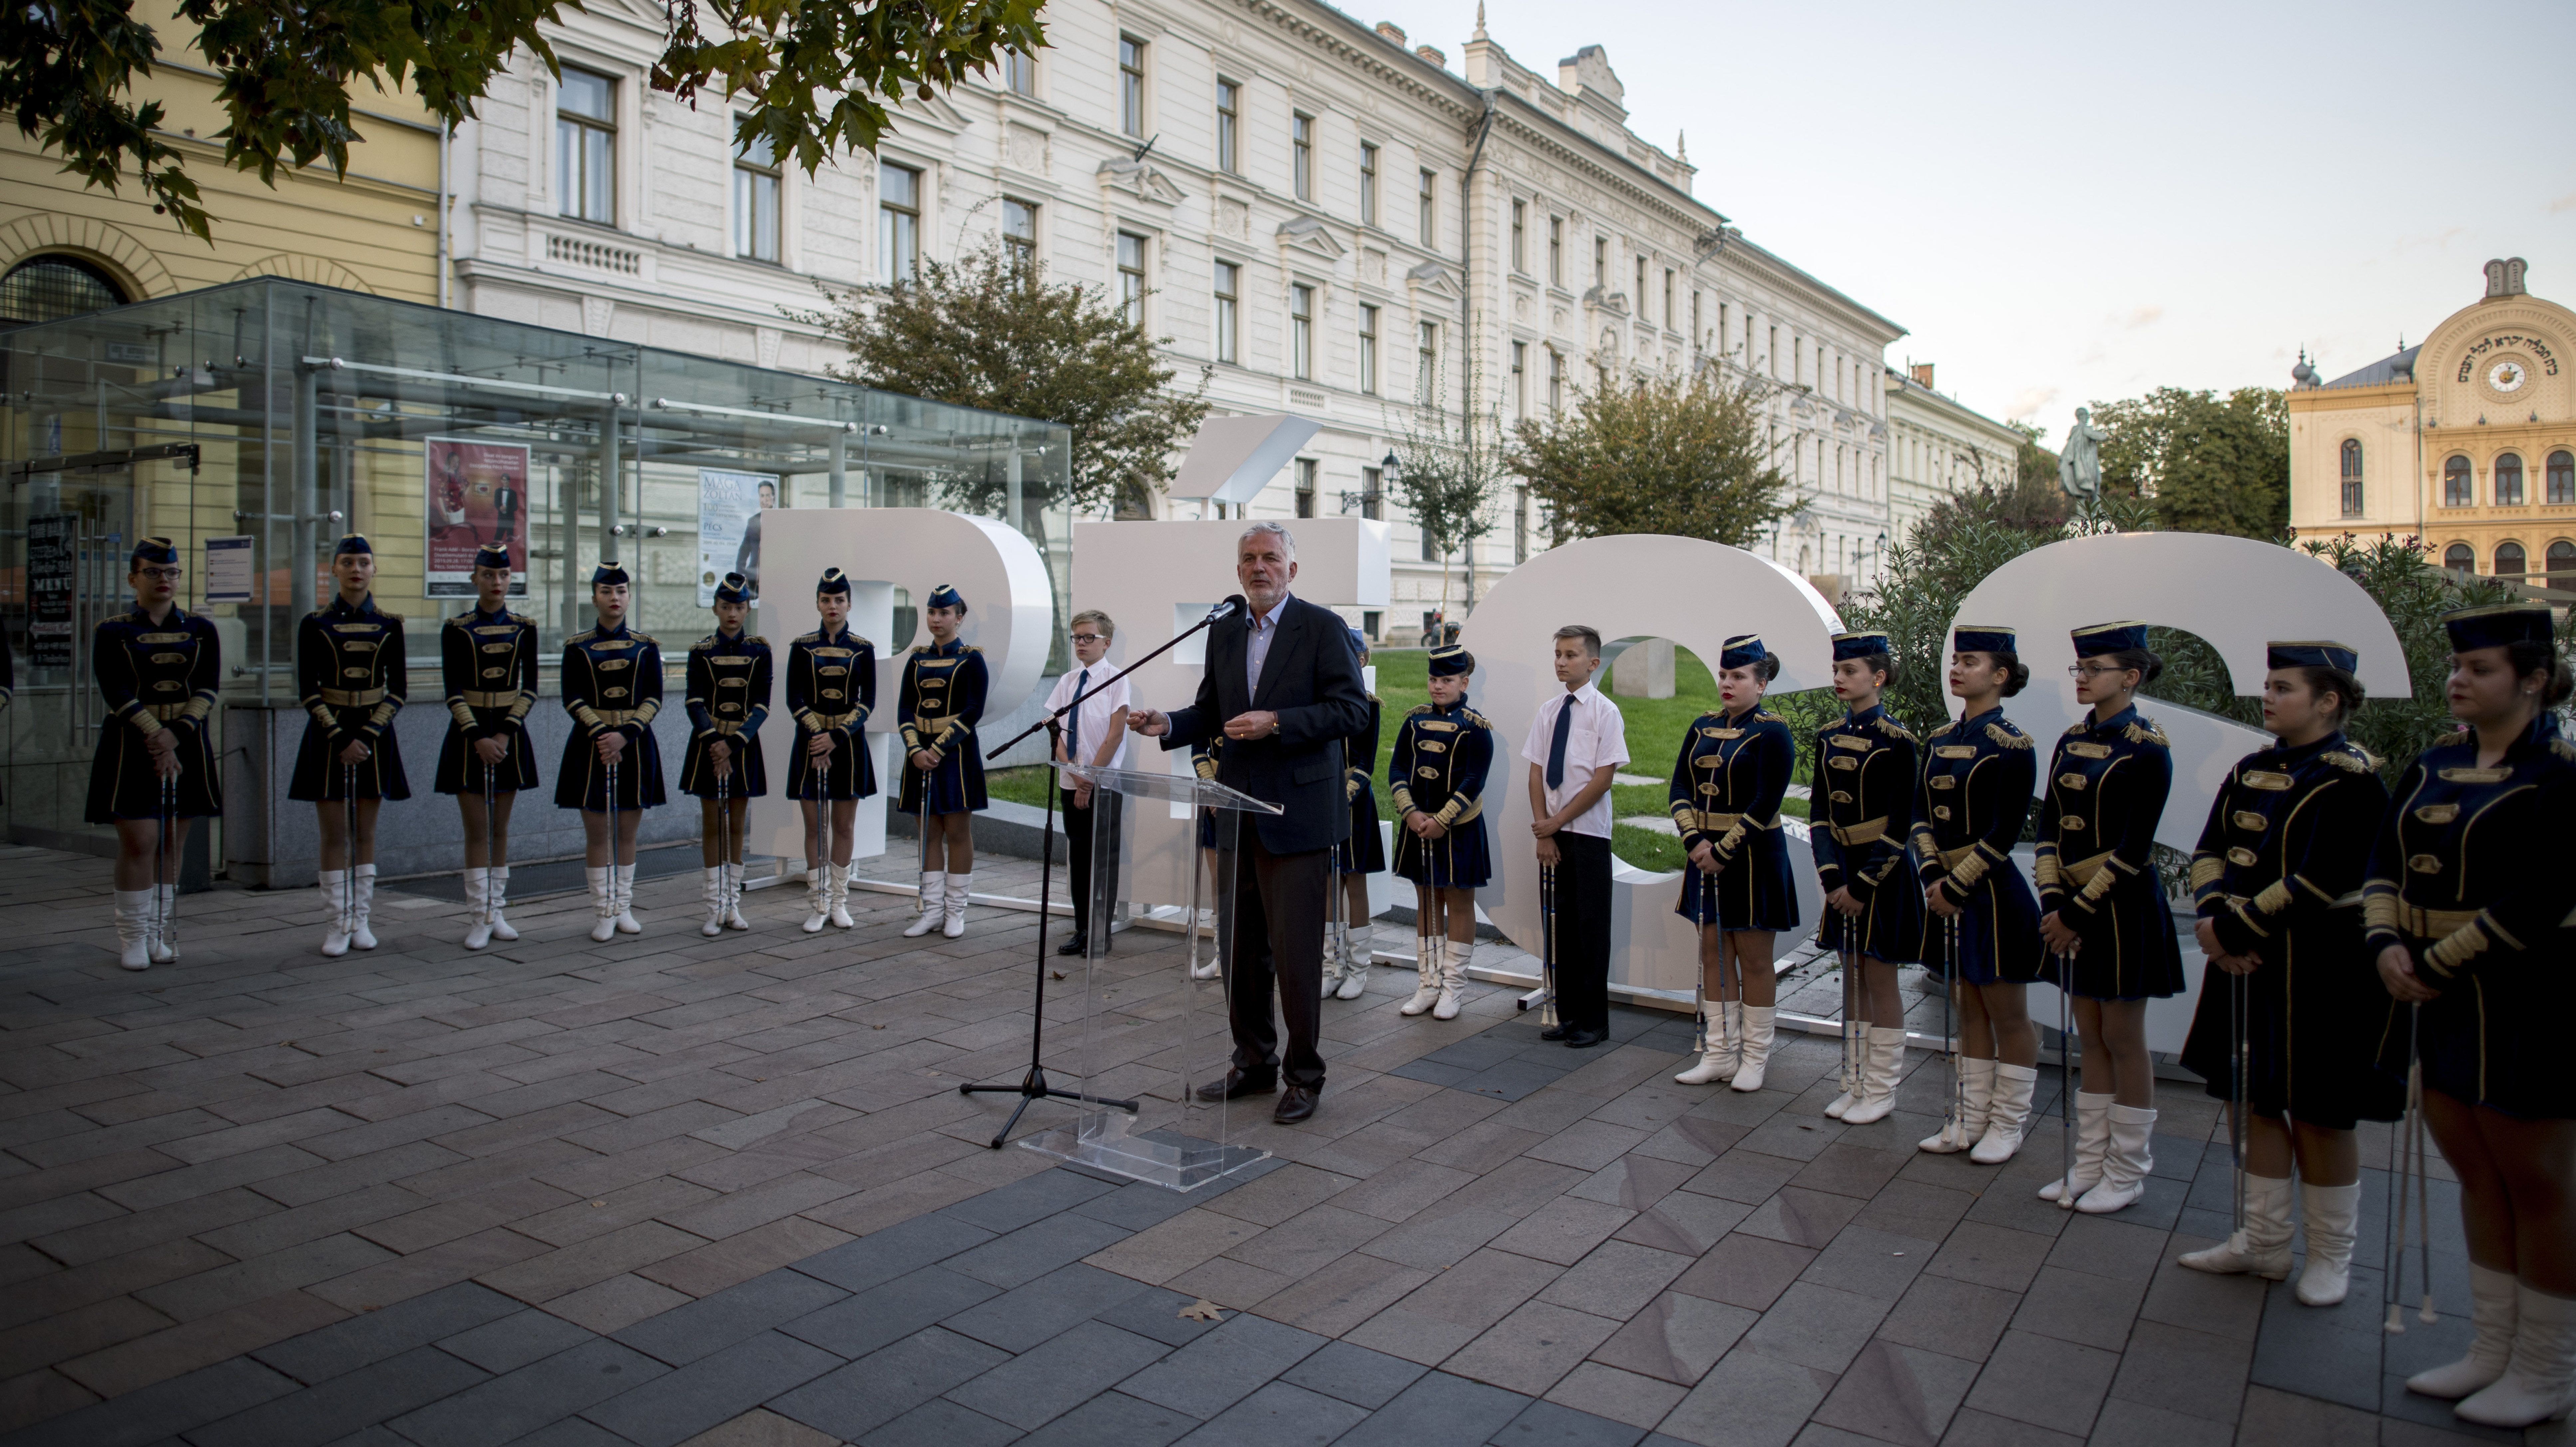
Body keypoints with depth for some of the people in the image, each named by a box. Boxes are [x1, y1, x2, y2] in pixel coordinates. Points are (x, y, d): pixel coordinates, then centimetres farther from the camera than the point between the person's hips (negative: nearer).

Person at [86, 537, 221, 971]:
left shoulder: (201, 630, 7)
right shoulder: (112, 631, 1)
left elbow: (208, 689, -2)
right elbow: (117, 693, -9)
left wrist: (176, 736, -14)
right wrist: (156, 736, -18)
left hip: (188, 745, 3)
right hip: (131, 746, -3)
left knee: (175, 841, 6)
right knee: (139, 840, -6)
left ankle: (158, 931, 16)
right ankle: (132, 937, 5)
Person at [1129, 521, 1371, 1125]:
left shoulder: (1321, 627, -5)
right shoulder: (1223, 633, 13)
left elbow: (1351, 708, -11)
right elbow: (1210, 713, 17)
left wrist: (1276, 723, -19)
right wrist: (1166, 724, -3)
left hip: (1296, 812, -6)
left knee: (1296, 953, -2)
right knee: (1241, 950, 12)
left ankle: (1304, 1075, 12)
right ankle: (1254, 1063, 27)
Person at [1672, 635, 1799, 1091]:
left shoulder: (1772, 732, -9)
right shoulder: (1703, 727, 9)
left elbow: (1766, 803, -16)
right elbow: (1680, 788, 4)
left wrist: (1724, 852, -17)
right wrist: (1696, 844, -9)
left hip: (1752, 859, -6)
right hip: (1706, 856, 6)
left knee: (1754, 959, 3)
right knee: (1713, 955, 9)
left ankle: (1755, 1058, 14)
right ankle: (1719, 1054, 18)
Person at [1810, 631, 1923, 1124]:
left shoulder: (1897, 741, -11)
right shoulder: (1829, 738, 6)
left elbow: (1899, 825, -13)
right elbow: (1820, 814, 5)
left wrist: (1863, 885, -15)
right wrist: (1832, 878, -6)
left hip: (1882, 873, -6)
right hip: (1842, 872, 6)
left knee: (1880, 979, 1)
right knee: (1852, 978, 12)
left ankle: (1881, 1092, 12)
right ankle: (1857, 1084, 22)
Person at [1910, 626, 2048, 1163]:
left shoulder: (2011, 746, -12)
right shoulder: (1939, 741, 9)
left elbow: (2004, 833, -16)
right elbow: (1922, 814, 7)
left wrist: (1958, 886, -16)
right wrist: (1933, 877, -6)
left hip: (1993, 893, -7)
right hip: (1949, 892, 7)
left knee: (2007, 1012, 5)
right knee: (1970, 1007, 15)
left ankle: (2008, 1124, 17)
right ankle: (1972, 1119, 23)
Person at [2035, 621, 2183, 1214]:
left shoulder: (2147, 748, -12)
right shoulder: (2071, 740, 8)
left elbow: (2133, 848, -16)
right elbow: (2049, 827, 6)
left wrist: (2078, 911, -16)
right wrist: (2054, 902, -5)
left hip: (2123, 908, -7)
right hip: (2075, 905, 7)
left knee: (2123, 1039, 3)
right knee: (2091, 1038, 13)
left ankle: (2127, 1172, 16)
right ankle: (2089, 1165, 22)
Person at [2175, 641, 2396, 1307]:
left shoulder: (2354, 780, -13)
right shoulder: (2251, 770, 9)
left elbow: (2318, 883, -21)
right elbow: (2209, 852, 4)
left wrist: (2233, 928, -20)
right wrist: (2217, 921, -13)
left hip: (2322, 972, -7)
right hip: (2249, 959, 7)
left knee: (2319, 1115, 5)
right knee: (2258, 1101, 13)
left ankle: (2331, 1257, 21)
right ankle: (2264, 1241, 25)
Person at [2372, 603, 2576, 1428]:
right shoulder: (2434, 765, 8)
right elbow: (2385, 861, 6)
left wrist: (2436, 962, -18)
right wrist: (2386, 945, -9)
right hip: (2439, 1004, 7)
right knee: (2476, 1176, 15)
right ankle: (2491, 1353, 29)